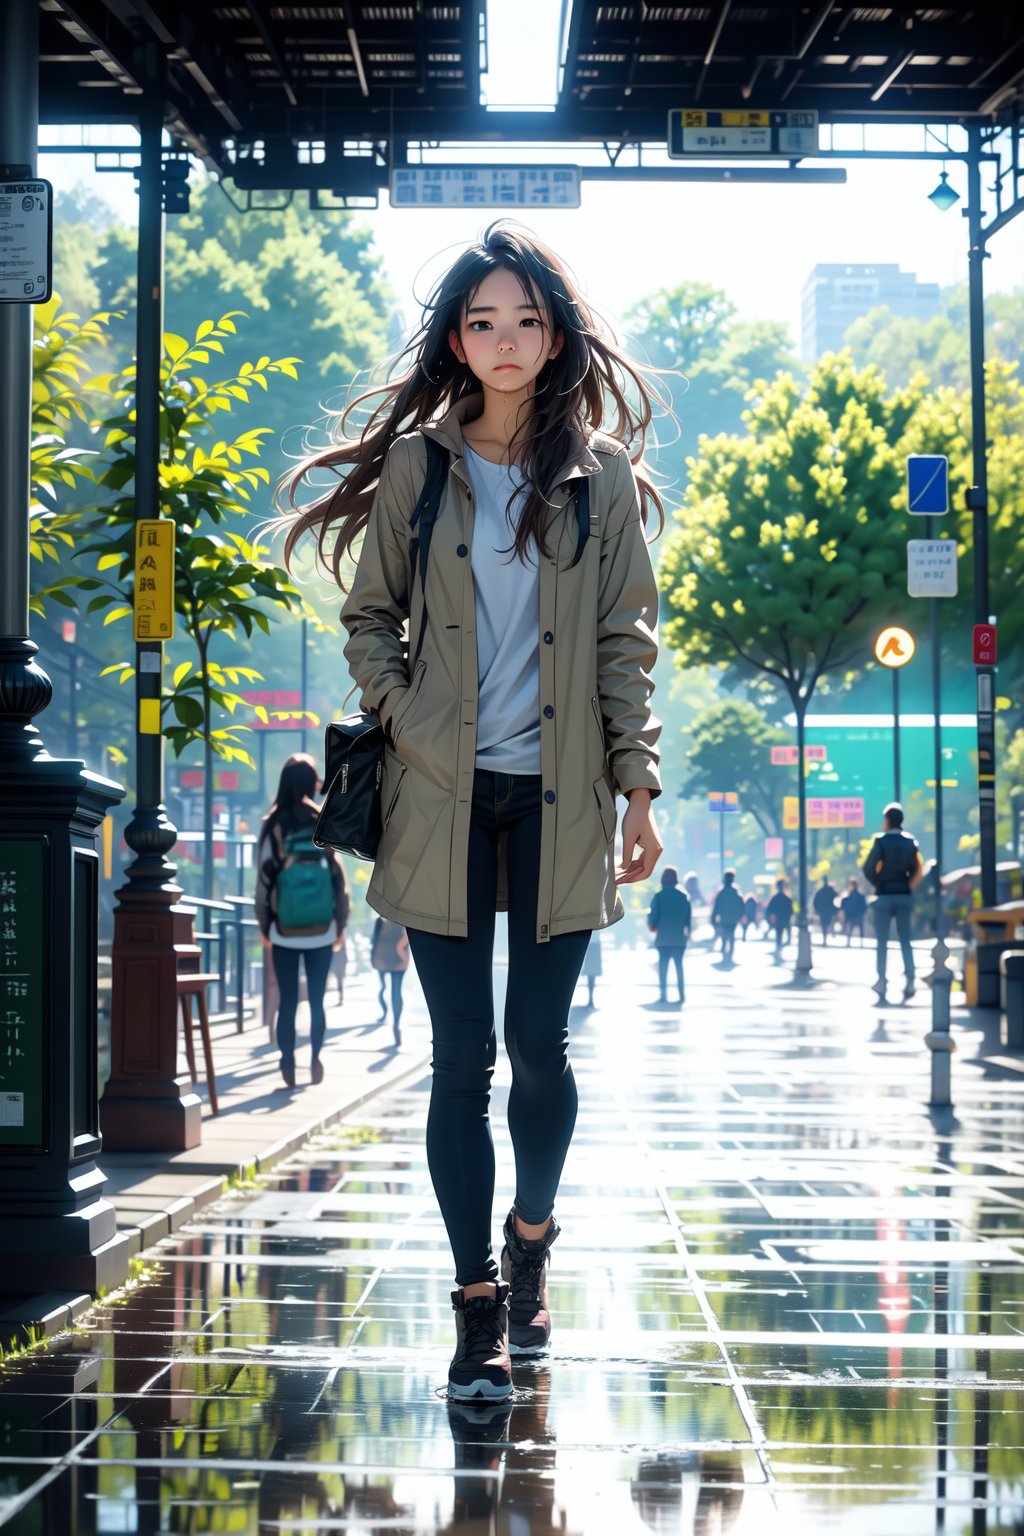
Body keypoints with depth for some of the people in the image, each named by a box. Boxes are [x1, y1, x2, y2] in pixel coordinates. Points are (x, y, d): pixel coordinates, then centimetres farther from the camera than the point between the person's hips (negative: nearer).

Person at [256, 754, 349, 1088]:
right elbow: (339, 875, 0)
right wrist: (341, 924, 8)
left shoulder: (273, 825, -4)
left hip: (284, 931, 0)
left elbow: (263, 878, -2)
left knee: (287, 1001, 6)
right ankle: (316, 1057, -3)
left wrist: (264, 926, 7)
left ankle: (288, 1065, 0)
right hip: (321, 930, 0)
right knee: (317, 999, 9)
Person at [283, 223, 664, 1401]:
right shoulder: (415, 465, 6)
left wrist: (637, 786, 1)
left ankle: (531, 1241, 29)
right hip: (444, 796, 0)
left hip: (557, 797, 0)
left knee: (538, 1043, 3)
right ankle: (480, 1302, 7)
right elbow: (368, 617, 10)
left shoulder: (603, 474, 6)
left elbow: (626, 640, 5)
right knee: (462, 1057, -1)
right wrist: (402, 718, -5)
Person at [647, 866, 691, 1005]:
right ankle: (681, 995, 8)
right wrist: (687, 933, 15)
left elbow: (653, 918, -9)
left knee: (663, 966, 2)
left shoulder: (659, 896, -9)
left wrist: (652, 925, 12)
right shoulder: (684, 896, 1)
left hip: (663, 938, -3)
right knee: (679, 965, 11)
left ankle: (663, 996, -6)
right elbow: (688, 917, 4)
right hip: (680, 938, 3)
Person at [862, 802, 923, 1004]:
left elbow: (868, 868, -10)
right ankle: (909, 981, -5)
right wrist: (909, 888, 7)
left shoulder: (881, 841, -7)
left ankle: (881, 982, 2)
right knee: (905, 939, 6)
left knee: (882, 941, 3)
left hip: (884, 895, -3)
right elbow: (918, 870, 0)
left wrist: (876, 883, 5)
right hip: (904, 896, 3)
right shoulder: (910, 842, 4)